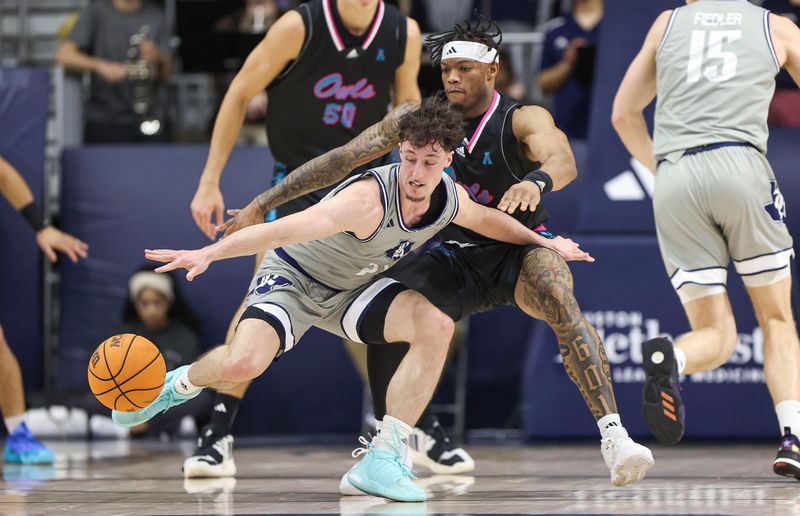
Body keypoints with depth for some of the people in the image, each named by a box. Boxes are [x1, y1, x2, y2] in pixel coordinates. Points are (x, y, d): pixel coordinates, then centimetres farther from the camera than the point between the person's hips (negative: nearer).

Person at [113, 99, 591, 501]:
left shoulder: (451, 200, -12)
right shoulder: (369, 199, -36)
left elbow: (486, 218, 15)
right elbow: (285, 229, -44)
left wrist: (544, 242, 20)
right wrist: (207, 254, -53)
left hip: (351, 288, 6)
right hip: (292, 277, -6)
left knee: (436, 326, -19)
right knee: (242, 364, -30)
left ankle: (382, 459, -16)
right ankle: (183, 383, 9)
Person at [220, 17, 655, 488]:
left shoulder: (521, 120, -18)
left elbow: (564, 161, -39)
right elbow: (340, 160, -7)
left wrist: (537, 181, -64)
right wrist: (261, 206, -10)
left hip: (520, 250, -4)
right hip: (456, 259, 4)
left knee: (561, 304, -34)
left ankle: (614, 436, -41)